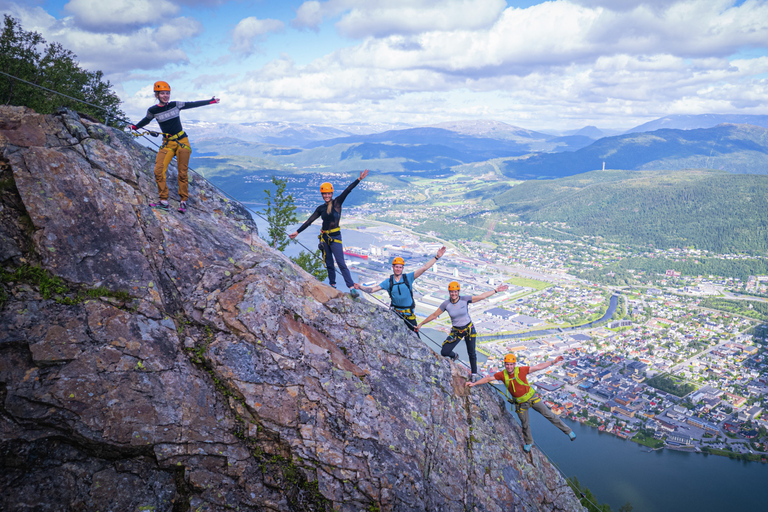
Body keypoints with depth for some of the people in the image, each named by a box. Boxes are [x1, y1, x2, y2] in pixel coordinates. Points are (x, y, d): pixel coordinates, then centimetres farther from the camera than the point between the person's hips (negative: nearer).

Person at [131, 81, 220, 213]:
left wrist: (210, 101, 15)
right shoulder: (153, 111, 2)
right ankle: (164, 201, -7)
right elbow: (146, 120, 24)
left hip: (182, 142, -1)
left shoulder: (176, 105, 1)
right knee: (158, 171, -14)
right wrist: (134, 127, 20)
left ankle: (183, 201, 10)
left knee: (182, 173, -2)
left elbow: (193, 104, 11)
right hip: (167, 144, 1)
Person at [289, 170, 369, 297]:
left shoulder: (337, 202, -3)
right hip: (324, 237, 5)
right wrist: (297, 232, 11)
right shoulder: (320, 208, 8)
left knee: (341, 263, -11)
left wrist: (359, 179, -21)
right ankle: (332, 285, 19)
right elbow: (309, 221, 11)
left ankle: (352, 287, -12)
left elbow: (347, 190, -13)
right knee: (329, 263, 9)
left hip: (335, 237, -5)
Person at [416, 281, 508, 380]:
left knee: (471, 353, 8)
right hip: (456, 331, 1)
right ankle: (454, 356, 32)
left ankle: (474, 373, 32)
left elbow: (482, 296, -8)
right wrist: (421, 324, 0)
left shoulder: (465, 299, -15)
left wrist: (496, 290, -9)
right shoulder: (446, 304, -13)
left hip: (469, 328, -1)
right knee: (444, 353, -5)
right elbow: (434, 315, -4)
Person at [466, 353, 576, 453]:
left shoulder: (521, 370, -23)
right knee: (525, 424, 16)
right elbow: (488, 378, -8)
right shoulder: (502, 374, -18)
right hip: (520, 403, 2)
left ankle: (568, 430, 19)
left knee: (548, 414, 2)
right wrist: (474, 383, -13)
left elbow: (538, 366, -16)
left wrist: (553, 362, -19)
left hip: (532, 397, -2)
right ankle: (529, 442, 42)